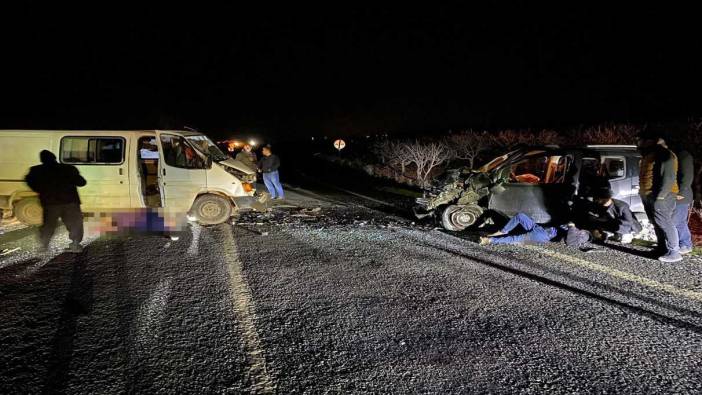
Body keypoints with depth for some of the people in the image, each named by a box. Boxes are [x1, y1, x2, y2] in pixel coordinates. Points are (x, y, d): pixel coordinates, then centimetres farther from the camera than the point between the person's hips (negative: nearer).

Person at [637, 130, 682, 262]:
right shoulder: (648, 155, 18)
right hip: (648, 196, 10)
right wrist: (643, 193, 18)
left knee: (665, 224, -8)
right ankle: (662, 249, 23)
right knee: (657, 224, 14)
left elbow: (669, 178, -19)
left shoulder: (664, 155, -13)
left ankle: (674, 253, -4)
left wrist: (660, 196, -23)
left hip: (660, 197, -10)